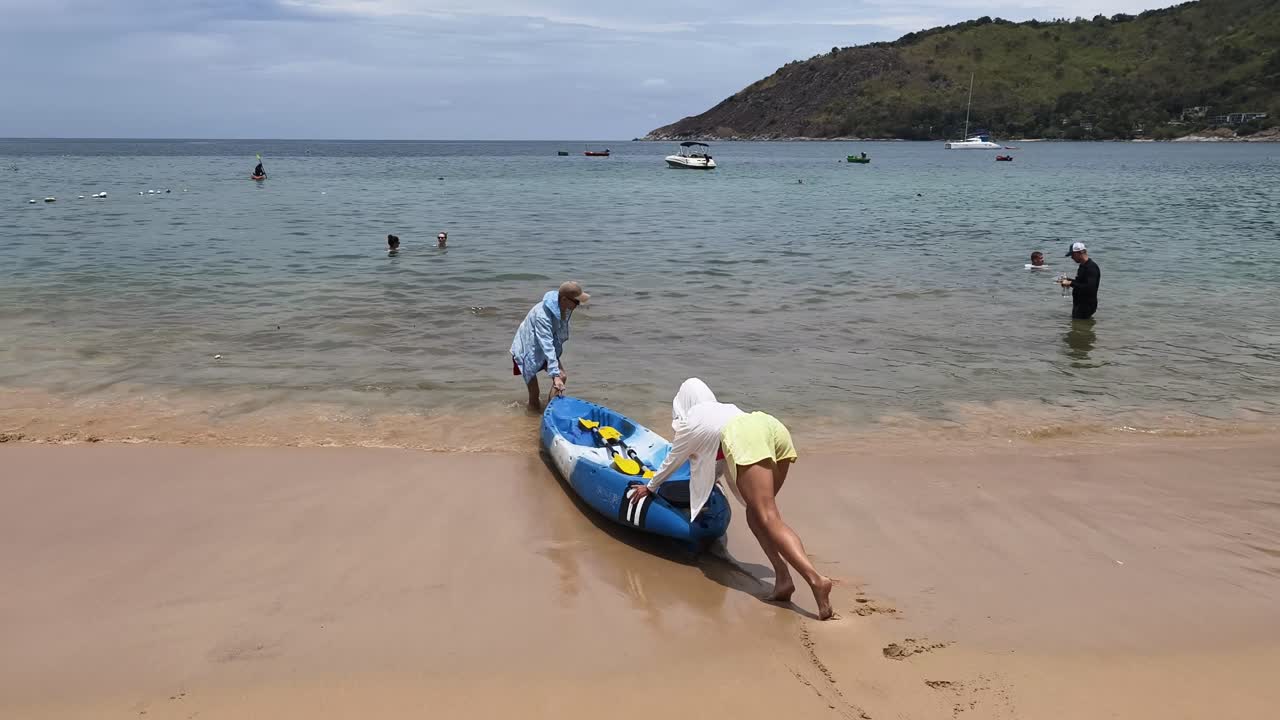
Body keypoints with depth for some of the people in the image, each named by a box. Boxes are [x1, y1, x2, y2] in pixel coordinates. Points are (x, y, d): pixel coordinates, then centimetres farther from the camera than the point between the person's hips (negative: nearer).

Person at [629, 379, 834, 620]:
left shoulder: (689, 424, 28)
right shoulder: (724, 409, 43)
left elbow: (671, 462, 41)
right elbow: (722, 459, 56)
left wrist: (650, 487, 57)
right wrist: (705, 484, 73)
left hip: (745, 438, -6)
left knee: (768, 519, -12)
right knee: (756, 512, 17)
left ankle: (815, 578, -29)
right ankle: (782, 577, 1)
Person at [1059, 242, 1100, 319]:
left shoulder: (1092, 267, -20)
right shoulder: (1082, 266, 12)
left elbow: (1089, 288, -30)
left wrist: (1071, 283, -25)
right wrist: (1068, 280, 9)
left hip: (1087, 306, -11)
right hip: (1078, 304, 11)